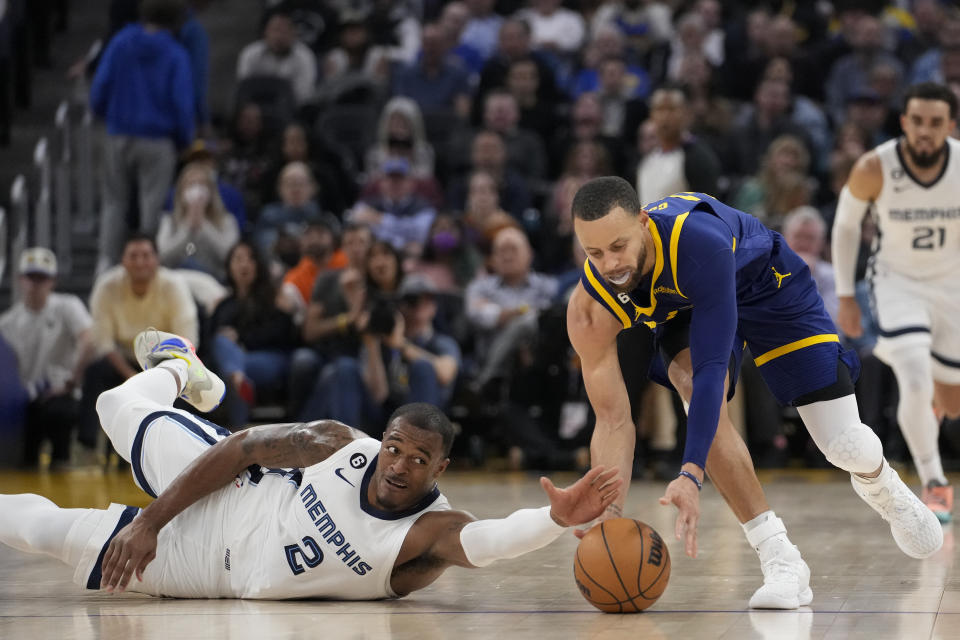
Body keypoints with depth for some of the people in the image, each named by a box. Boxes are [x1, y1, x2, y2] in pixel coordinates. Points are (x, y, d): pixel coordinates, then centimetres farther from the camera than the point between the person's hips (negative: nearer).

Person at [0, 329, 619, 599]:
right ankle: (176, 366, 59)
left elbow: (487, 539, -55)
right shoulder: (338, 446, -23)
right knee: (118, 408, 20)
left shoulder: (432, 531, -33)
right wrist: (151, 524, -13)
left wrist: (558, 518, -76)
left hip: (219, 570, -1)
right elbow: (239, 447, -10)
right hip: (231, 502, 1)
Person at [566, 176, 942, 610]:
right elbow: (613, 420, -28)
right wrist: (610, 515, -40)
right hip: (683, 309, 2)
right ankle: (780, 559, -24)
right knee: (697, 394, -32)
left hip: (764, 282, -2)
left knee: (848, 448, -6)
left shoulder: (699, 241, -46)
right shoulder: (590, 309, -32)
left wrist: (690, 474, -56)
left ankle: (878, 486, 36)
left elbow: (713, 367, -48)